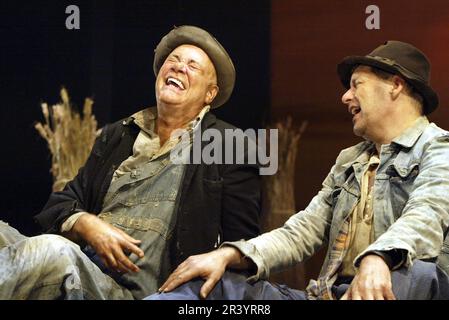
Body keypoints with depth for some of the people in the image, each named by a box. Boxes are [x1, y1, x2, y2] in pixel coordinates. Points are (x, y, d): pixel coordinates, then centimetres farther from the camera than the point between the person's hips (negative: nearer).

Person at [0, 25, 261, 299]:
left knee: (53, 252, -36)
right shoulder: (116, 136, 23)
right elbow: (61, 205, 21)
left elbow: (241, 247, 5)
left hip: (130, 290, -5)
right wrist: (86, 226, -3)